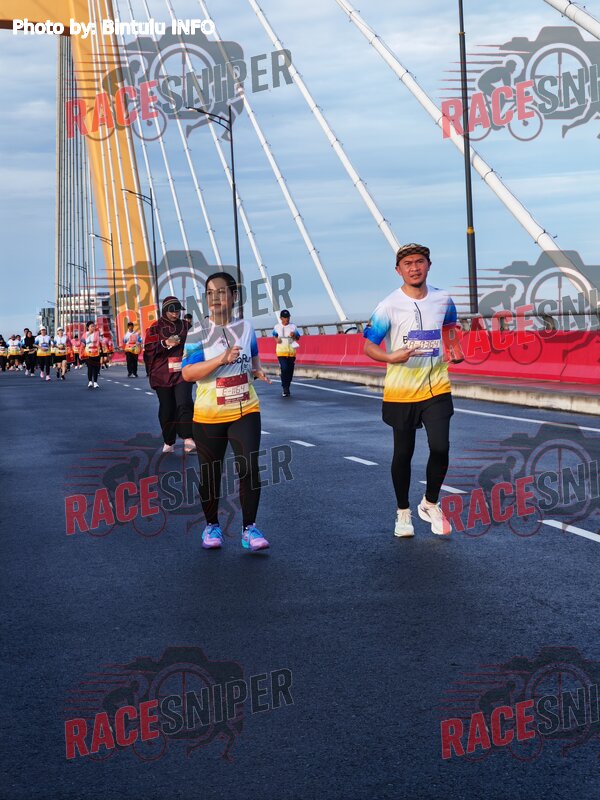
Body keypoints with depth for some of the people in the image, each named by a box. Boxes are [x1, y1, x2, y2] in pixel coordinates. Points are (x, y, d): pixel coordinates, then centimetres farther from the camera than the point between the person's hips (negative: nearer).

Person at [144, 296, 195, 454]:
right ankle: (169, 441, 18)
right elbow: (149, 349, -4)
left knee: (184, 403, -18)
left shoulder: (185, 326, 10)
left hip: (182, 372, 1)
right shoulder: (156, 327, 2)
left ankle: (188, 440, -21)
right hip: (162, 374, -1)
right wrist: (165, 343, -18)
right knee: (167, 409, 5)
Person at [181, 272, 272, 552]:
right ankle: (212, 526, 26)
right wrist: (222, 359, -27)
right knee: (209, 473, 7)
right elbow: (188, 373, -18)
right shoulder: (197, 334, -8)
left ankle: (249, 528, 1)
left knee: (249, 468, -10)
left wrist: (258, 370, 1)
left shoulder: (246, 328, 4)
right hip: (209, 416, -2)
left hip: (245, 411, 2)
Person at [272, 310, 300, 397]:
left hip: (291, 351, 2)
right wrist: (277, 339, -1)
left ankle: (287, 388, 23)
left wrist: (294, 335, -12)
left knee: (290, 370, 7)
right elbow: (274, 335, 20)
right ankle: (284, 388, -5)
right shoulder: (277, 327, 2)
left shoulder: (293, 326, 3)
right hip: (281, 351, -2)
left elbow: (298, 338, 10)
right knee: (284, 369, -18)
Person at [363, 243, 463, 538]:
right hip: (401, 392, -2)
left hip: (436, 389, 2)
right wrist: (391, 357, -28)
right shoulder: (388, 306, -9)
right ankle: (403, 512, 25)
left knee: (440, 448, -10)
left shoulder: (443, 300, 3)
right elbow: (368, 346, -8)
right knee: (403, 453, 7)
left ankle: (430, 504, 13)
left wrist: (455, 350, 5)